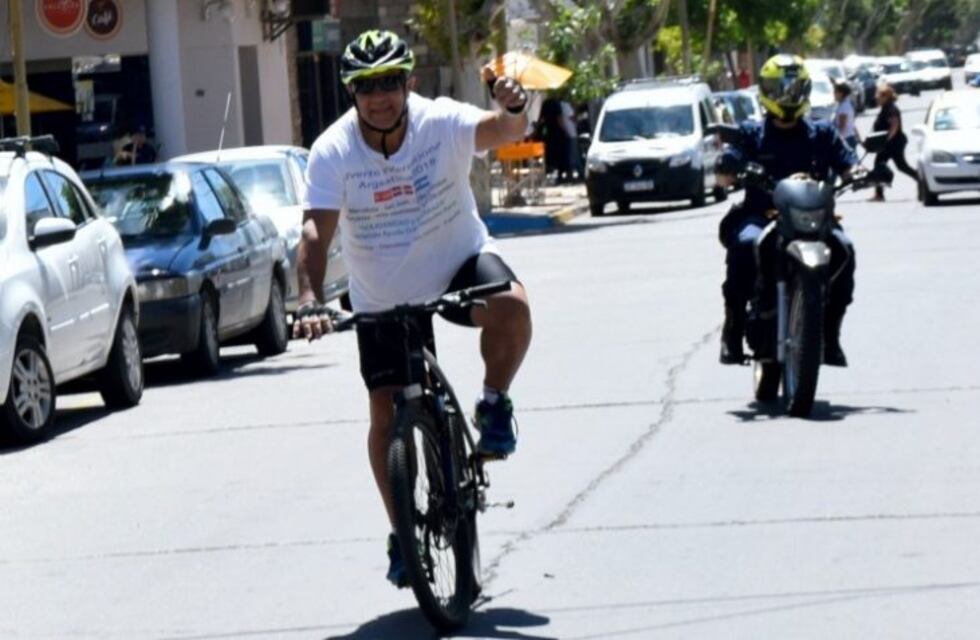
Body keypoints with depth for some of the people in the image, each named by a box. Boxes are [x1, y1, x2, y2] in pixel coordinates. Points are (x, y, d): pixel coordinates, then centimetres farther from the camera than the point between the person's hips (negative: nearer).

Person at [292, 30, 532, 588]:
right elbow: (317, 232, -26)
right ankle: (402, 535, 19)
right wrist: (310, 302, -42)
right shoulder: (333, 152, -19)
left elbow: (502, 131, -37)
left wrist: (514, 110, -61)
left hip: (459, 262, -1)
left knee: (511, 305, -34)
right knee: (387, 413, 1)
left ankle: (495, 406, -5)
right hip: (383, 298, 1)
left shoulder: (441, 123, -20)